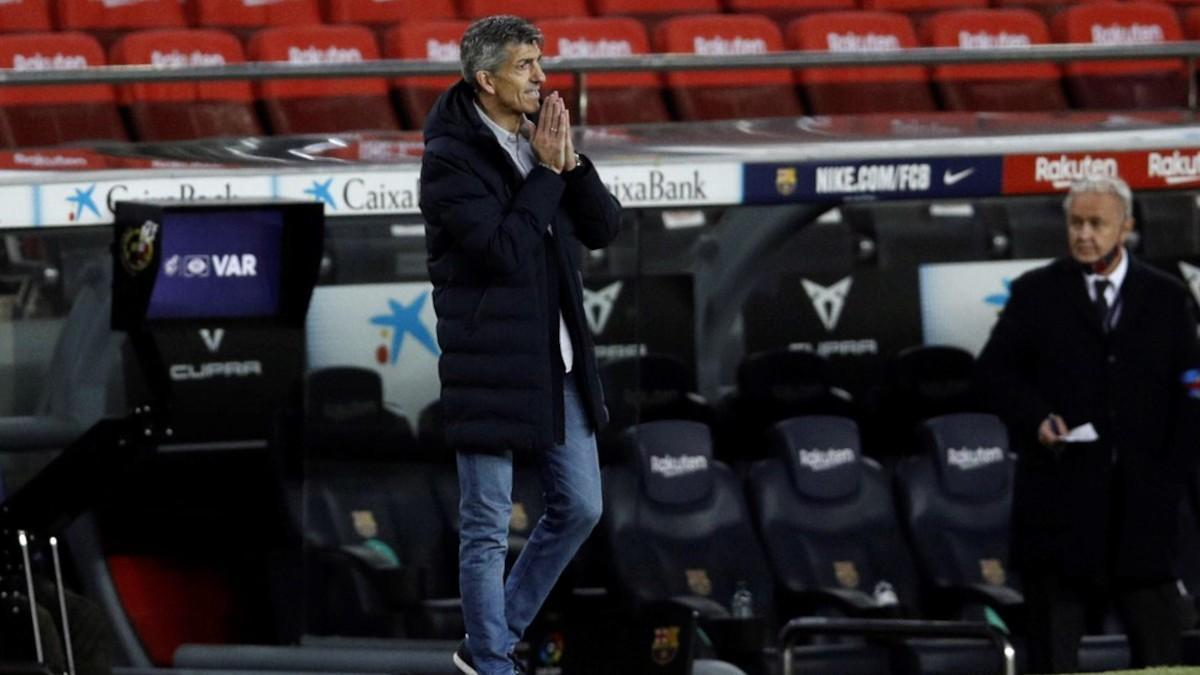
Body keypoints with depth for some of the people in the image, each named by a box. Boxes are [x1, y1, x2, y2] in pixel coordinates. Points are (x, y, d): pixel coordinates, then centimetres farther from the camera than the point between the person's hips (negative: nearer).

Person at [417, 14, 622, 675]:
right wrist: (547, 171, -17)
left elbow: (604, 228, 5)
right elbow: (502, 249, -22)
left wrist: (571, 160, -9)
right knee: (487, 528, 1)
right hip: (490, 364, -7)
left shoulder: (541, 137, 8)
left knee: (578, 507, 12)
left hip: (558, 360, 7)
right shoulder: (450, 158, -13)